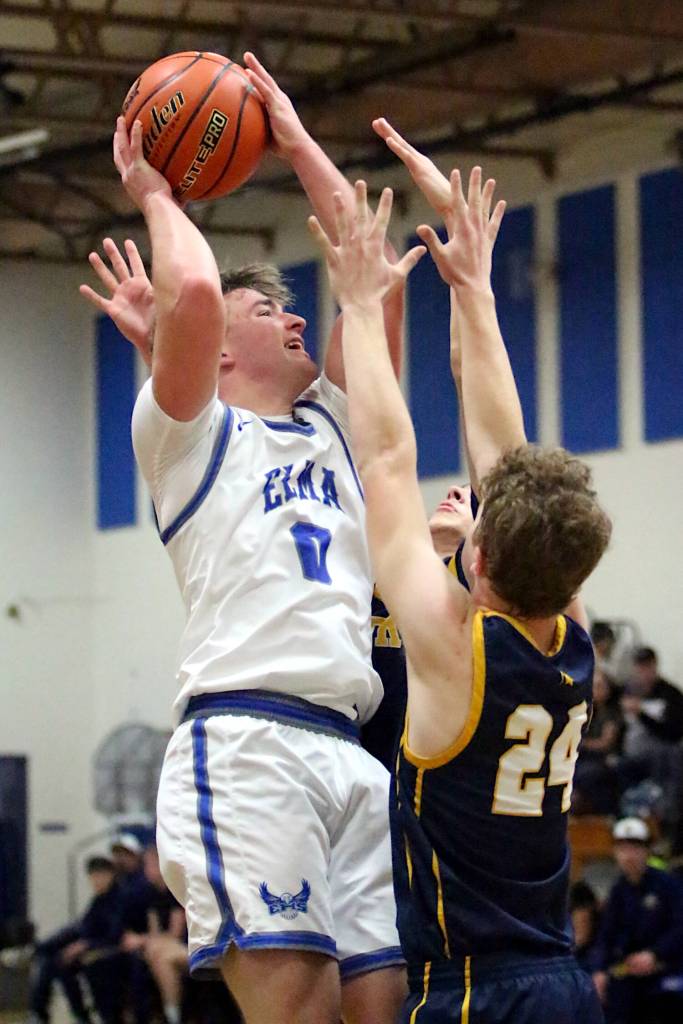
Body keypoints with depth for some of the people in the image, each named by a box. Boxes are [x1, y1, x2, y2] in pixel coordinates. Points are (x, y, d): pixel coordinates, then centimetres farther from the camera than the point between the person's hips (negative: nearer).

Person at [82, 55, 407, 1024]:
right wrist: (154, 194, 11)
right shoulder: (190, 429, 11)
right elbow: (194, 292, -7)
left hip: (348, 750, 7)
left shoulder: (327, 423, 29)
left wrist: (300, 146, 26)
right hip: (244, 737, -6)